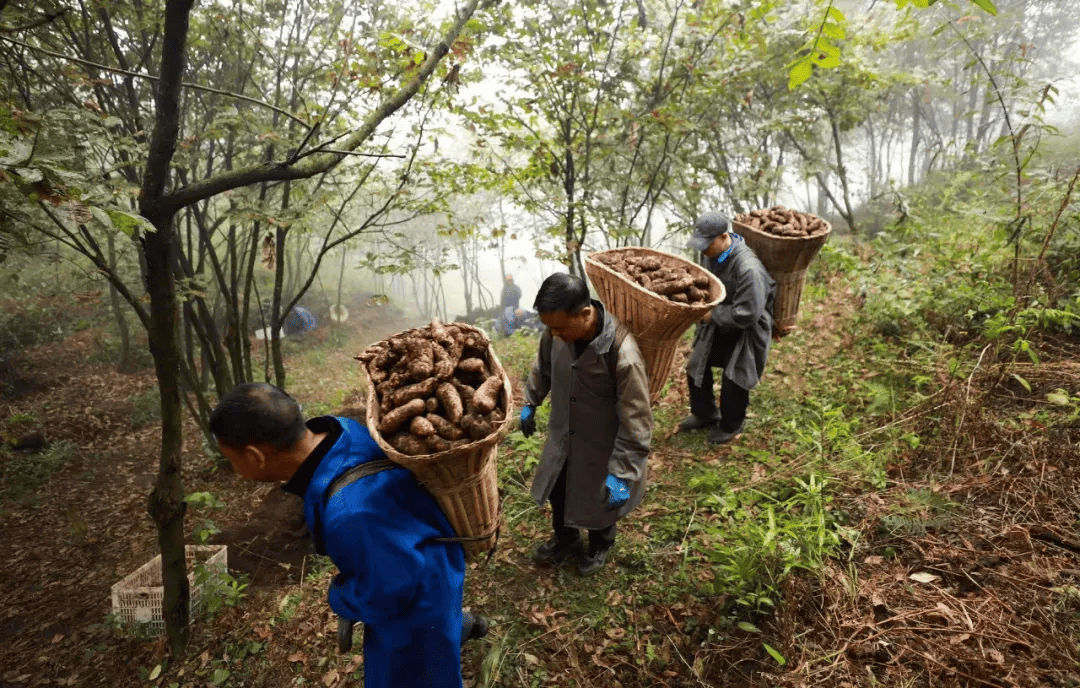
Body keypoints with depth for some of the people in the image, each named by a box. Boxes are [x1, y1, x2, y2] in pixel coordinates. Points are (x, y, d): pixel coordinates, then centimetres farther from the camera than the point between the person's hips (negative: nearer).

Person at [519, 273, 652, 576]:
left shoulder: (623, 354, -37)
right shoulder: (559, 330, -19)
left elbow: (636, 423, -29)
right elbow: (543, 366, 5)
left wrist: (621, 473, -26)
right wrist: (530, 403, 15)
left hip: (602, 445, -5)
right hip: (562, 437, 5)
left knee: (598, 502, 21)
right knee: (558, 492, 25)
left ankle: (599, 545, 54)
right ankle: (565, 539, 56)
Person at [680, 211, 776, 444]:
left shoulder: (749, 269, -35)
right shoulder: (710, 253, -9)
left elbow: (747, 314, -32)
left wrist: (713, 314, -24)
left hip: (745, 331, -8)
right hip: (716, 323, 8)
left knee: (734, 380, 2)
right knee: (696, 368, 15)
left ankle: (730, 426, 29)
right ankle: (704, 415, 38)